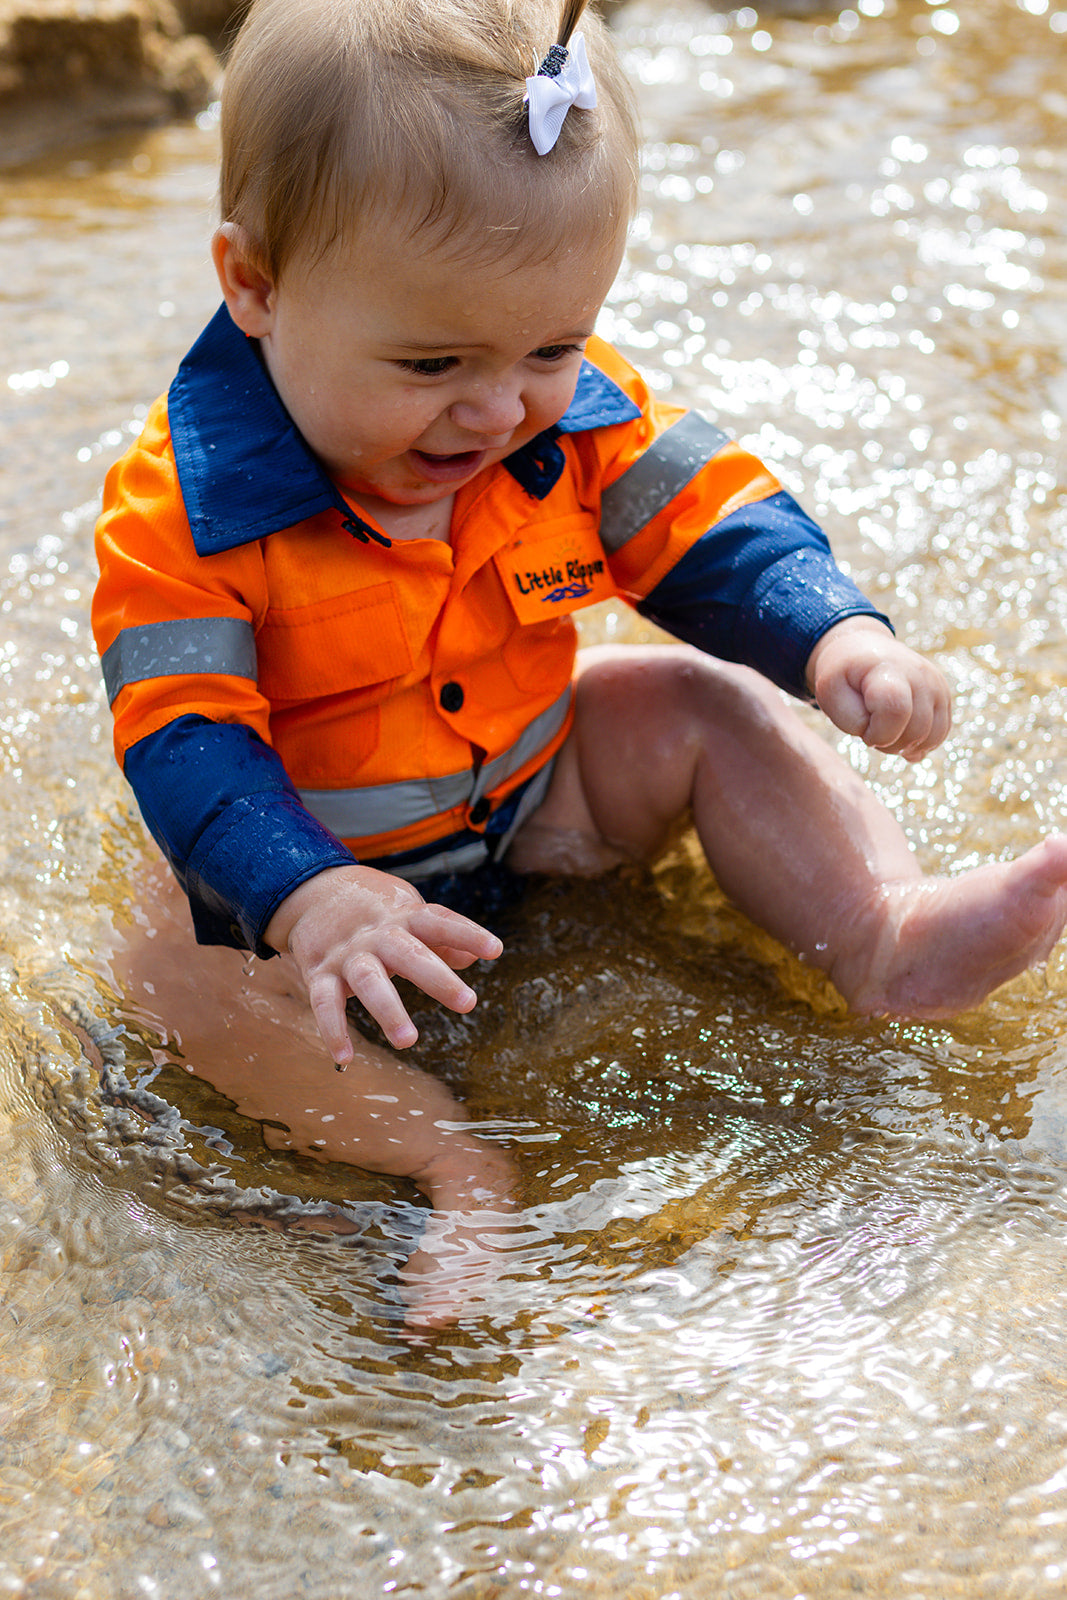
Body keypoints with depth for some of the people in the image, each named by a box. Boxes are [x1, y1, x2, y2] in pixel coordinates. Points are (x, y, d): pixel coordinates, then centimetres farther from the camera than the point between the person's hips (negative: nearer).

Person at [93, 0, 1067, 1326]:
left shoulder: (571, 414, -13)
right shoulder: (182, 511, -28)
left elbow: (709, 528, -6)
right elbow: (185, 740, -30)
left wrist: (838, 637, -26)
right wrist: (310, 900, -47)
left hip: (533, 789, 4)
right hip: (324, 856, -4)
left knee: (705, 704, -8)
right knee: (170, 963, -30)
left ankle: (884, 939, -8)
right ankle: (449, 1157, -28)